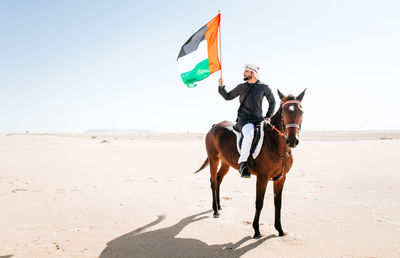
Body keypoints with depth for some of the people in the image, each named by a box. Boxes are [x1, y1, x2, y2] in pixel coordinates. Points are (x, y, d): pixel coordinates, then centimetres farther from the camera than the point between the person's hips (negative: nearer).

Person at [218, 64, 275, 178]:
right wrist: (221, 87, 6)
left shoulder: (264, 87, 9)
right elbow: (228, 97, 21)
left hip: (258, 119, 2)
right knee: (249, 133, -35)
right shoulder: (241, 87, 11)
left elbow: (272, 102, 20)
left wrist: (268, 117, 11)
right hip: (244, 120, -2)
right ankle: (243, 163, -32)